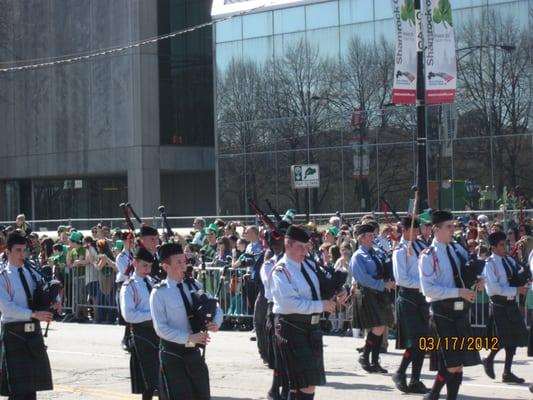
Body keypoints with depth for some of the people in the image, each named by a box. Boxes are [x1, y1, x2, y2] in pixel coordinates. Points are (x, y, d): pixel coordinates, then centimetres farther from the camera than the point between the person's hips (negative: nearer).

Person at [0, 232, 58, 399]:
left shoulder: (31, 273, 11)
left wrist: (54, 301, -5)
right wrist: (34, 314, -26)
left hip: (34, 331, 6)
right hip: (14, 333, -6)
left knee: (34, 380, 9)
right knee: (18, 387, -5)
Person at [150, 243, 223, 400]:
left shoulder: (194, 285, 5)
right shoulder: (159, 293, -10)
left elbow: (216, 309, 11)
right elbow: (161, 328, -16)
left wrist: (216, 323, -12)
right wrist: (189, 337, -25)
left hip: (194, 352, 5)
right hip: (173, 353, -5)